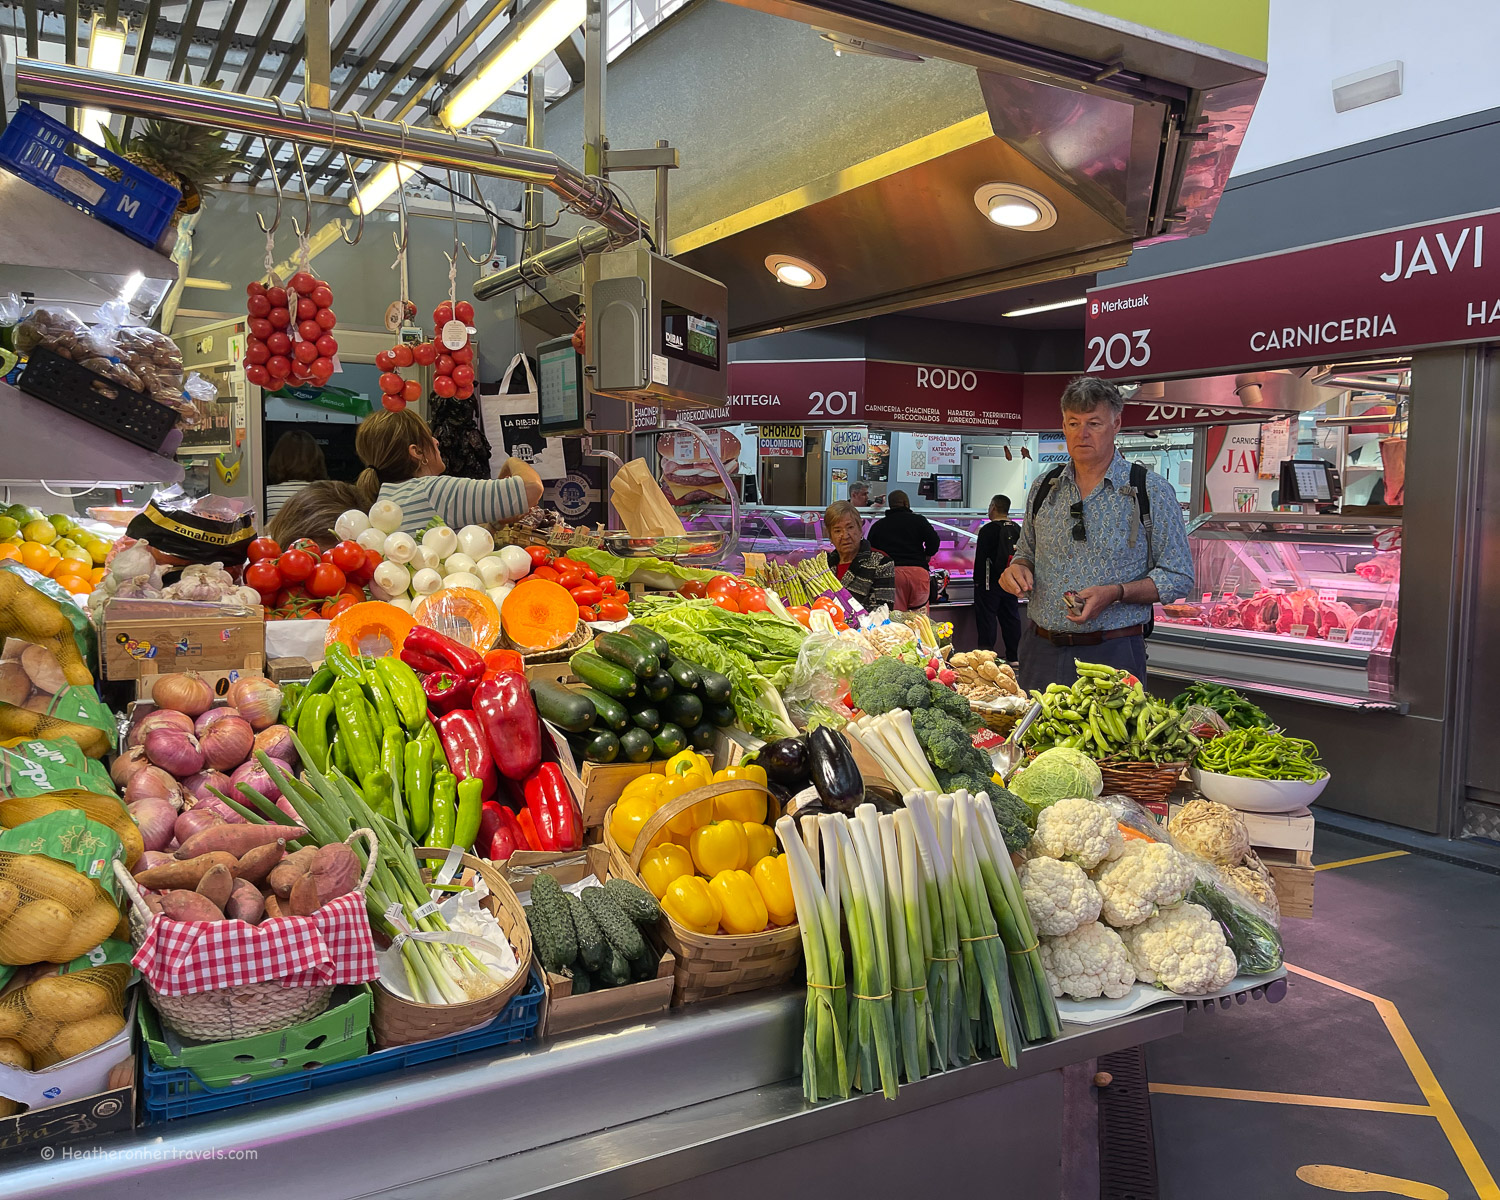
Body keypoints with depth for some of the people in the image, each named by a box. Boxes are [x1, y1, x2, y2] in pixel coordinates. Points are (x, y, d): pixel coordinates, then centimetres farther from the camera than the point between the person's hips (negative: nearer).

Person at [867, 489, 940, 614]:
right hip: (918, 570, -1)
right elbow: (934, 541, -2)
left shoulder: (877, 525, 14)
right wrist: (926, 556, 15)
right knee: (920, 617, 4)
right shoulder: (918, 520, 7)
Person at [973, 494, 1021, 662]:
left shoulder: (988, 530, -13)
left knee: (987, 618, -2)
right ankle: (1013, 657, 15)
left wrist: (977, 580, -6)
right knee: (1011, 618, 11)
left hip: (990, 582, -6)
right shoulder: (1017, 529, 8)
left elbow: (981, 557, -13)